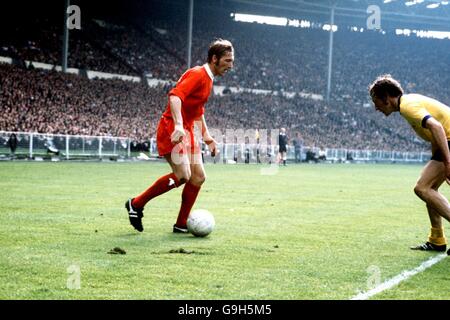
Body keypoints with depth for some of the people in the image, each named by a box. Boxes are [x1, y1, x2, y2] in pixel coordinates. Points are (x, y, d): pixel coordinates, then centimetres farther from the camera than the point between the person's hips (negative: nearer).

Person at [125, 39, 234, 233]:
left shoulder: (208, 79, 17)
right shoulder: (197, 74, -13)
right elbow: (175, 96, -29)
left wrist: (206, 136, 23)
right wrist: (178, 125, -40)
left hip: (187, 132, 10)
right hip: (173, 130, -10)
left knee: (198, 177, 3)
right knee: (182, 176, -21)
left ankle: (181, 224, 10)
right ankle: (136, 204, -7)